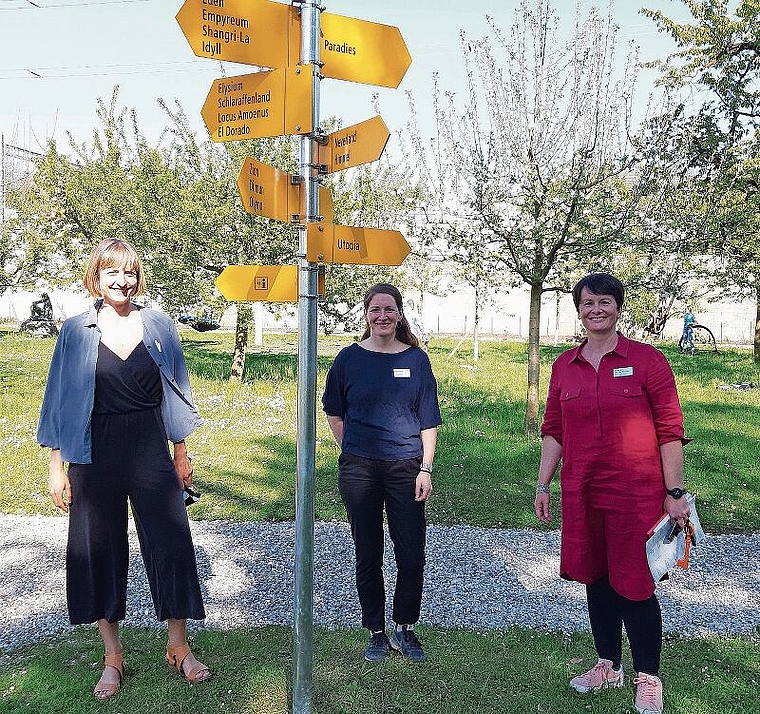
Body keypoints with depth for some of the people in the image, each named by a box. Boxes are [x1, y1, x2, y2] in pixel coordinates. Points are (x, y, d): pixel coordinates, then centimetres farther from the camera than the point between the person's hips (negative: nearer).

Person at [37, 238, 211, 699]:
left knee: (171, 544, 2)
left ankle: (180, 647, 21)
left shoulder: (159, 326, 2)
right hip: (95, 455, 0)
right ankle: (113, 657, 26)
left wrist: (181, 452, 8)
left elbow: (174, 394, 7)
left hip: (151, 451, 0)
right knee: (100, 551, 8)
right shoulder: (77, 331, 0)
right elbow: (61, 402, 3)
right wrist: (57, 466, 0)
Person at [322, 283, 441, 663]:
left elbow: (429, 420, 3)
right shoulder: (349, 358, 1)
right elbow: (334, 412, 14)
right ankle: (376, 632, 26)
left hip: (405, 469, 0)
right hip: (359, 471, 0)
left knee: (412, 556, 3)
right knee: (368, 556, 8)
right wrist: (353, 450, 8)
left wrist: (425, 469, -2)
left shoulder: (416, 358, 2)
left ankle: (403, 628, 25)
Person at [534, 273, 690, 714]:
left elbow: (670, 430, -5)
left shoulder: (647, 360, -5)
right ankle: (608, 666, 34)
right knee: (595, 579, 15)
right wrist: (543, 485, 8)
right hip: (582, 494, 4)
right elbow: (553, 430, 11)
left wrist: (674, 493, -8)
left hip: (635, 494, -4)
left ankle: (648, 678, 25)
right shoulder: (565, 365, 6)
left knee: (635, 585, 4)